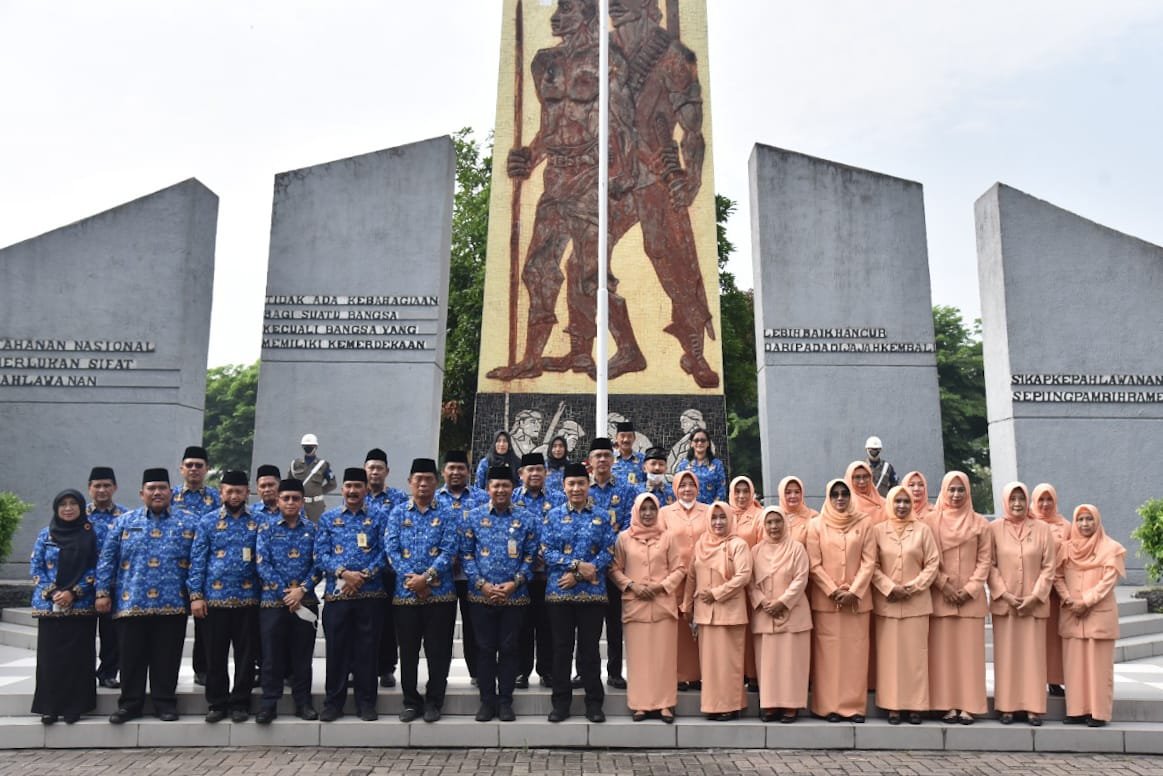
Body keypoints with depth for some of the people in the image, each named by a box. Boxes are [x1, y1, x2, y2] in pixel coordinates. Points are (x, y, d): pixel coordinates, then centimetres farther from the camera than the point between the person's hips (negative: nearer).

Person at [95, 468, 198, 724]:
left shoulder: (189, 522, 5)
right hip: (130, 604, 1)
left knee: (166, 658, 6)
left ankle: (165, 702, 17)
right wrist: (103, 592, 0)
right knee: (132, 658, 7)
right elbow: (107, 559, 8)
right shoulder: (125, 521, 10)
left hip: (173, 605, -1)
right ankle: (130, 703, 19)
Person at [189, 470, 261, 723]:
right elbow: (197, 560, 1)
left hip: (248, 599, 0)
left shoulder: (257, 522, 5)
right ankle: (217, 703, 19)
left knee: (246, 654, 5)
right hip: (214, 598, 0)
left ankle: (240, 703, 16)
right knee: (215, 655, 7)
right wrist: (196, 595, -6)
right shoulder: (207, 521, 4)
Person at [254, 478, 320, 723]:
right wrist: (285, 591, -12)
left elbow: (318, 564, 1)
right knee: (272, 655, 2)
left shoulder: (312, 529, 6)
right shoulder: (267, 529, 3)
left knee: (303, 655, 7)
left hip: (305, 601, 1)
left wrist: (302, 590, -13)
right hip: (273, 601, -1)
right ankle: (269, 703, 12)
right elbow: (262, 565, -5)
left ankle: (303, 702, 16)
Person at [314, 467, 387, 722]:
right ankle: (333, 702, 16)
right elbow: (320, 554, 0)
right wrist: (344, 573, -14)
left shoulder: (377, 517, 6)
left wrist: (363, 576, -13)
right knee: (336, 649, 5)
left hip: (370, 594, -1)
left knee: (367, 649, 4)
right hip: (336, 594, 1)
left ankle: (366, 702, 14)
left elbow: (383, 553, -1)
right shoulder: (328, 518, 8)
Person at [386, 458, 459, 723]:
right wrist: (412, 579, -12)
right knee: (408, 651, 8)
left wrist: (427, 577, -16)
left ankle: (434, 702, 16)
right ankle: (411, 701, 21)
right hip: (405, 593, 1)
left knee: (438, 650, 3)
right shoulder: (398, 513, 8)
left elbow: (449, 550, -5)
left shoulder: (448, 514, 4)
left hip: (440, 593, -1)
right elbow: (391, 549, -1)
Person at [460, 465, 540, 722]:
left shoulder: (527, 519, 3)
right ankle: (487, 700, 18)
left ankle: (505, 701, 17)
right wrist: (481, 584, -10)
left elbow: (531, 555, 2)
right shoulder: (473, 517, 3)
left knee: (509, 648, 6)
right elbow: (466, 553, 1)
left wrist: (516, 583, -11)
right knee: (485, 648, 7)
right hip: (481, 595, 0)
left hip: (515, 595, 0)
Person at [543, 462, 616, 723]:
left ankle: (594, 702, 15)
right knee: (562, 648, 6)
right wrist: (576, 565, -14)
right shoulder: (554, 515, 6)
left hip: (592, 593, 0)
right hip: (558, 592, 0)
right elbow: (546, 551, -2)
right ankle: (561, 702, 16)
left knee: (590, 648, 6)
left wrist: (579, 575, -12)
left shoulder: (602, 518, 6)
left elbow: (608, 553, -2)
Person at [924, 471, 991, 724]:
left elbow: (985, 559, 4)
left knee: (969, 650, 0)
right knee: (943, 650, -1)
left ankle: (968, 706, 4)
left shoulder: (979, 523, 7)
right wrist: (944, 585, -10)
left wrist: (970, 588, -7)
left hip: (971, 596, 1)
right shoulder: (931, 520, 3)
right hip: (940, 595, -1)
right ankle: (947, 705, 3)